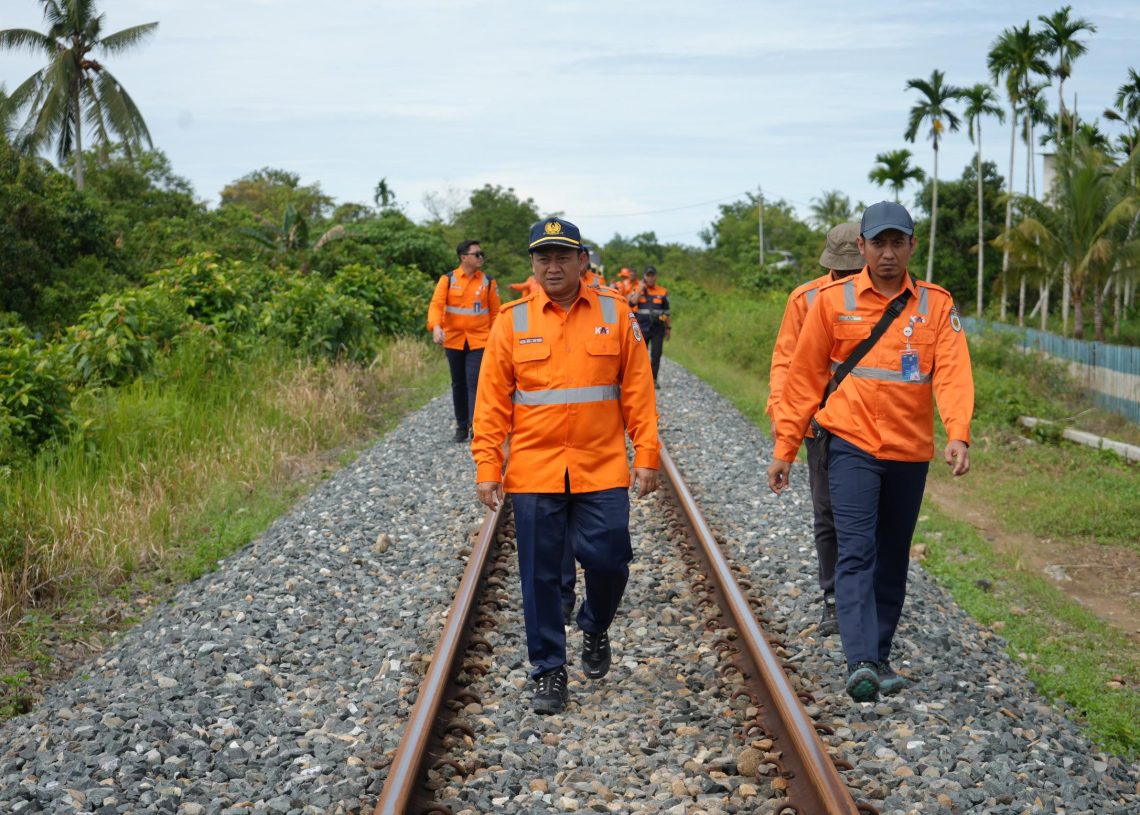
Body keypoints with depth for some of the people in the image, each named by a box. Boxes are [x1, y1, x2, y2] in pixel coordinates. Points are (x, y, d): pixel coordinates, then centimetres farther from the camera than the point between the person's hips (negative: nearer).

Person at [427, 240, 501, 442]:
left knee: (475, 382, -13)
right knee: (458, 384, 12)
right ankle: (461, 425, 24)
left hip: (479, 341, -1)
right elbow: (436, 305, -10)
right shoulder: (448, 279, -1)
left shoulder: (488, 282, 2)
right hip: (453, 340, 1)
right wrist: (436, 327, -28)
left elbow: (495, 313, 6)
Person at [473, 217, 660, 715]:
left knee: (608, 562, 0)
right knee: (541, 575, 4)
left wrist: (646, 455, -3)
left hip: (603, 470, 0)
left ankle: (594, 628, 32)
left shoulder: (615, 315, 2)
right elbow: (491, 401, 1)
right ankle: (549, 670, 19)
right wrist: (487, 467, -3)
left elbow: (638, 392, 2)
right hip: (533, 472, 0)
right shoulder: (513, 321, 2)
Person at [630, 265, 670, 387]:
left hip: (657, 328, 0)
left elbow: (666, 312, 13)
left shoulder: (663, 292, 8)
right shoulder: (637, 290, 5)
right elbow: (631, 302, -14)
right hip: (642, 328, 0)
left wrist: (668, 328, 12)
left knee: (656, 354, -4)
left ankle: (654, 380, 1)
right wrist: (641, 289, -12)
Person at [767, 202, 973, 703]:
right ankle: (861, 663, -21)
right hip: (851, 443, -2)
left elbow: (953, 372, -10)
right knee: (857, 553, -14)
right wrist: (785, 448, 3)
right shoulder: (833, 300, 0)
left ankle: (879, 658, 25)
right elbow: (804, 376, 3)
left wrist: (958, 434, -26)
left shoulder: (936, 305, 3)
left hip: (910, 451, 3)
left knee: (892, 561, 12)